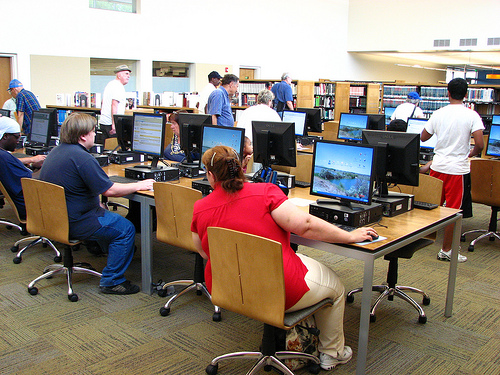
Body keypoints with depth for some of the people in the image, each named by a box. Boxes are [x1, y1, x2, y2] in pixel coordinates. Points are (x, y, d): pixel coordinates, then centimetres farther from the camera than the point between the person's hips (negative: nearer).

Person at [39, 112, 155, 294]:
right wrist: (138, 186, -8)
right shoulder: (82, 158, -23)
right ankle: (112, 281, 1)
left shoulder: (55, 151, 9)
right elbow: (109, 191, -22)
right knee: (125, 229, -4)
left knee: (105, 215, 29)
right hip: (73, 223, -10)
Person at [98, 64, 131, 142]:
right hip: (110, 123, -10)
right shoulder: (118, 86, -12)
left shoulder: (110, 84, 20)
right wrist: (114, 124, -27)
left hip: (103, 122, 10)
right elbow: (114, 105, -22)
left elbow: (103, 102, 27)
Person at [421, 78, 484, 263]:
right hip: (458, 169, -4)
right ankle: (446, 251, 11)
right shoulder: (471, 115, -8)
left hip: (437, 166, 4)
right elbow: (480, 144, -16)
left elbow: (423, 137, 12)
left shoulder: (438, 114, 2)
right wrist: (471, 153, 5)